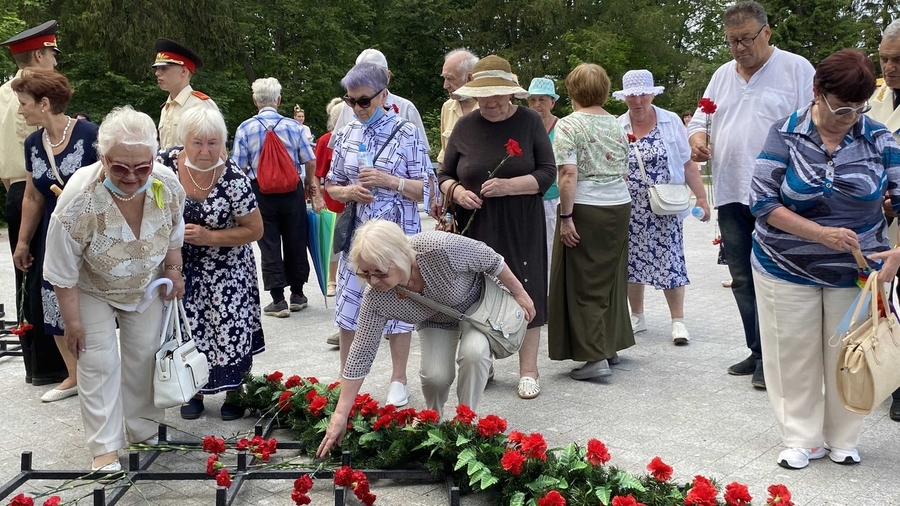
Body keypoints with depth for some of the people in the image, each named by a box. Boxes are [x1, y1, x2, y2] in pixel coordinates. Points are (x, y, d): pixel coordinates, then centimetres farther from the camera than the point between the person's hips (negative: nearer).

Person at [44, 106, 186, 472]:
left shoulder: (168, 186, -26)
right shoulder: (79, 198, -36)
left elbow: (174, 234, 0)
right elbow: (62, 271, -24)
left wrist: (173, 271, -1)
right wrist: (73, 321, -18)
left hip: (147, 288, 4)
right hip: (93, 291, -4)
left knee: (144, 356, 12)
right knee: (99, 362, -3)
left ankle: (143, 431, 30)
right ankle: (105, 447, 8)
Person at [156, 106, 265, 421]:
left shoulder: (233, 179, -23)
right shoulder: (165, 163, -16)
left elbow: (255, 230, -16)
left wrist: (208, 237, -24)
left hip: (225, 268, -2)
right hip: (182, 265, 3)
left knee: (230, 327, -4)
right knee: (189, 327, 7)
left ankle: (234, 392, 17)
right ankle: (195, 391, 27)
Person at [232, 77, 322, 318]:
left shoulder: (245, 128, -6)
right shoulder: (293, 126, -3)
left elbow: (239, 167, -6)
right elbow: (310, 161, -1)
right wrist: (310, 184, 14)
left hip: (261, 191, -1)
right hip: (292, 190, 1)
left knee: (269, 246, 4)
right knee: (295, 241, 12)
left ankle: (278, 300, 4)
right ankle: (297, 295, 23)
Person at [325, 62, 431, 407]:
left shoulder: (407, 134, -7)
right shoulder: (345, 136, 5)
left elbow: (426, 189, -6)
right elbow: (331, 186, 13)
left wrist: (390, 181, -21)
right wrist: (348, 191, -9)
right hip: (357, 232, 4)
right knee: (348, 302, 6)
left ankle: (398, 381, 21)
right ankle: (345, 376, 25)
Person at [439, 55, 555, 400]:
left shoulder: (530, 122, -1)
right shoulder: (465, 127, 4)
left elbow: (547, 174, -4)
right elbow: (444, 175, 10)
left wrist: (509, 185, -19)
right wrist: (456, 191, -12)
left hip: (520, 229, -1)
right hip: (475, 228, 2)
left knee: (525, 292, 1)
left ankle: (528, 371, 12)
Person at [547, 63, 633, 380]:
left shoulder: (568, 125, -9)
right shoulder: (617, 125, 9)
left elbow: (569, 176, -18)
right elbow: (624, 172, 12)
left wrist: (566, 216, -16)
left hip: (586, 209, -6)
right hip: (620, 205, 6)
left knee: (584, 283, 0)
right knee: (611, 277, 16)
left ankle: (596, 357, -2)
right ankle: (612, 346, 25)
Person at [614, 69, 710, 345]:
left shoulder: (671, 122, 0)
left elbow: (687, 164, 1)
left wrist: (701, 198, -5)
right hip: (630, 211, 2)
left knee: (669, 260, -2)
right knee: (632, 261, 8)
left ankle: (678, 321, 7)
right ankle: (637, 317, 24)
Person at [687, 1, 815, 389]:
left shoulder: (796, 70, -2)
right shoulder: (722, 76, 15)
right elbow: (700, 120, 20)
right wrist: (697, 138, -4)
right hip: (731, 196, 6)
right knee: (743, 279, 11)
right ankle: (758, 352, 23)